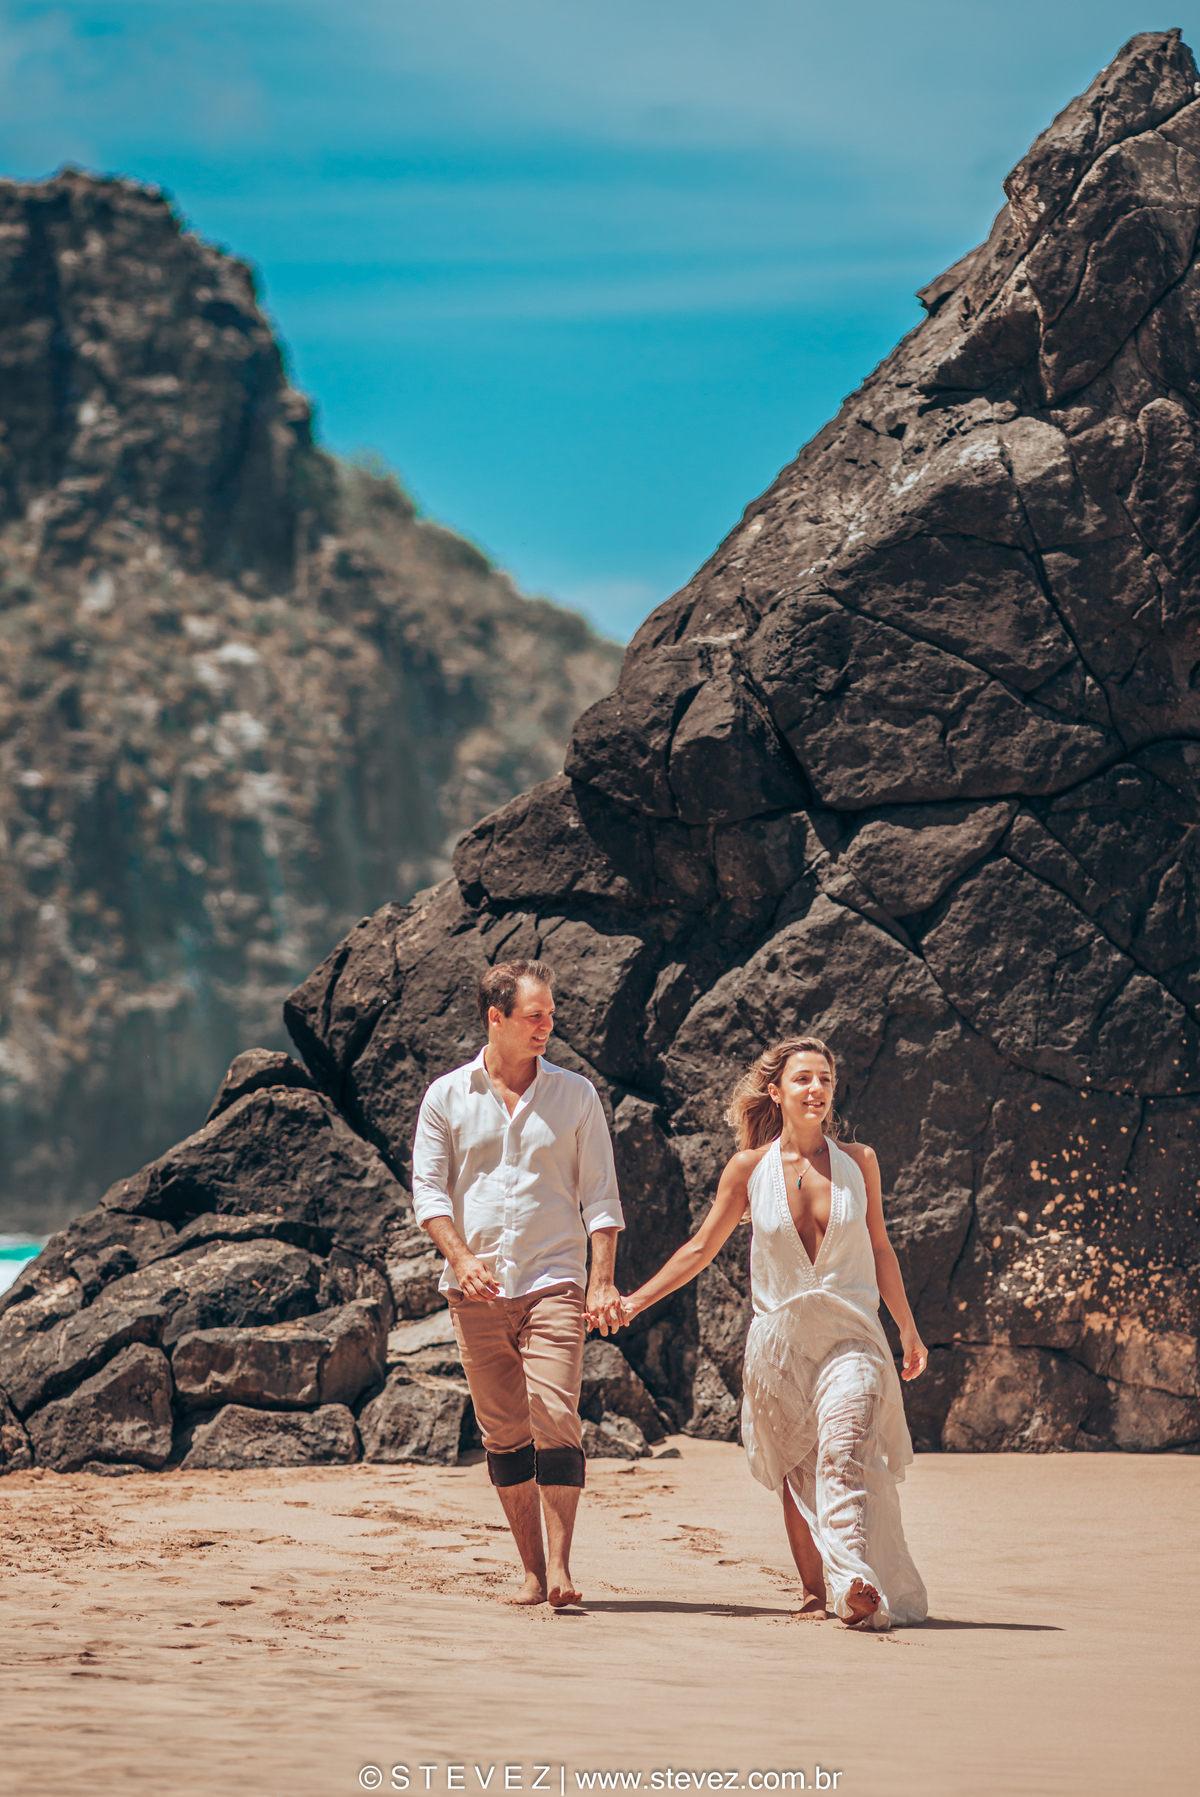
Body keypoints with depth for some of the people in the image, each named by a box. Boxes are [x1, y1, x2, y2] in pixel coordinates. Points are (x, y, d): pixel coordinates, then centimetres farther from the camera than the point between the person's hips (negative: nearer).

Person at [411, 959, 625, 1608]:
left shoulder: (575, 1095, 7)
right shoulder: (447, 1097, 7)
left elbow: (601, 1195, 6)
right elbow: (428, 1189, 4)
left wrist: (603, 1282, -5)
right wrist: (461, 1257, -13)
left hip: (553, 1282, -1)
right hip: (477, 1290, 1)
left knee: (555, 1420, -15)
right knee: (503, 1433, 4)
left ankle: (559, 1566, -15)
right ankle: (532, 1571, 11)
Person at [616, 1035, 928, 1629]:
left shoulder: (858, 1161, 5)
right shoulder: (749, 1168, 2)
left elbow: (880, 1250, 16)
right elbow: (700, 1248, 11)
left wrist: (908, 1331, 22)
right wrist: (634, 1302, 7)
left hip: (851, 1337, -1)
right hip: (780, 1340, 1)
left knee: (845, 1449, -21)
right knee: (797, 1470, 3)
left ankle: (857, 1585, -33)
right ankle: (814, 1592, 13)